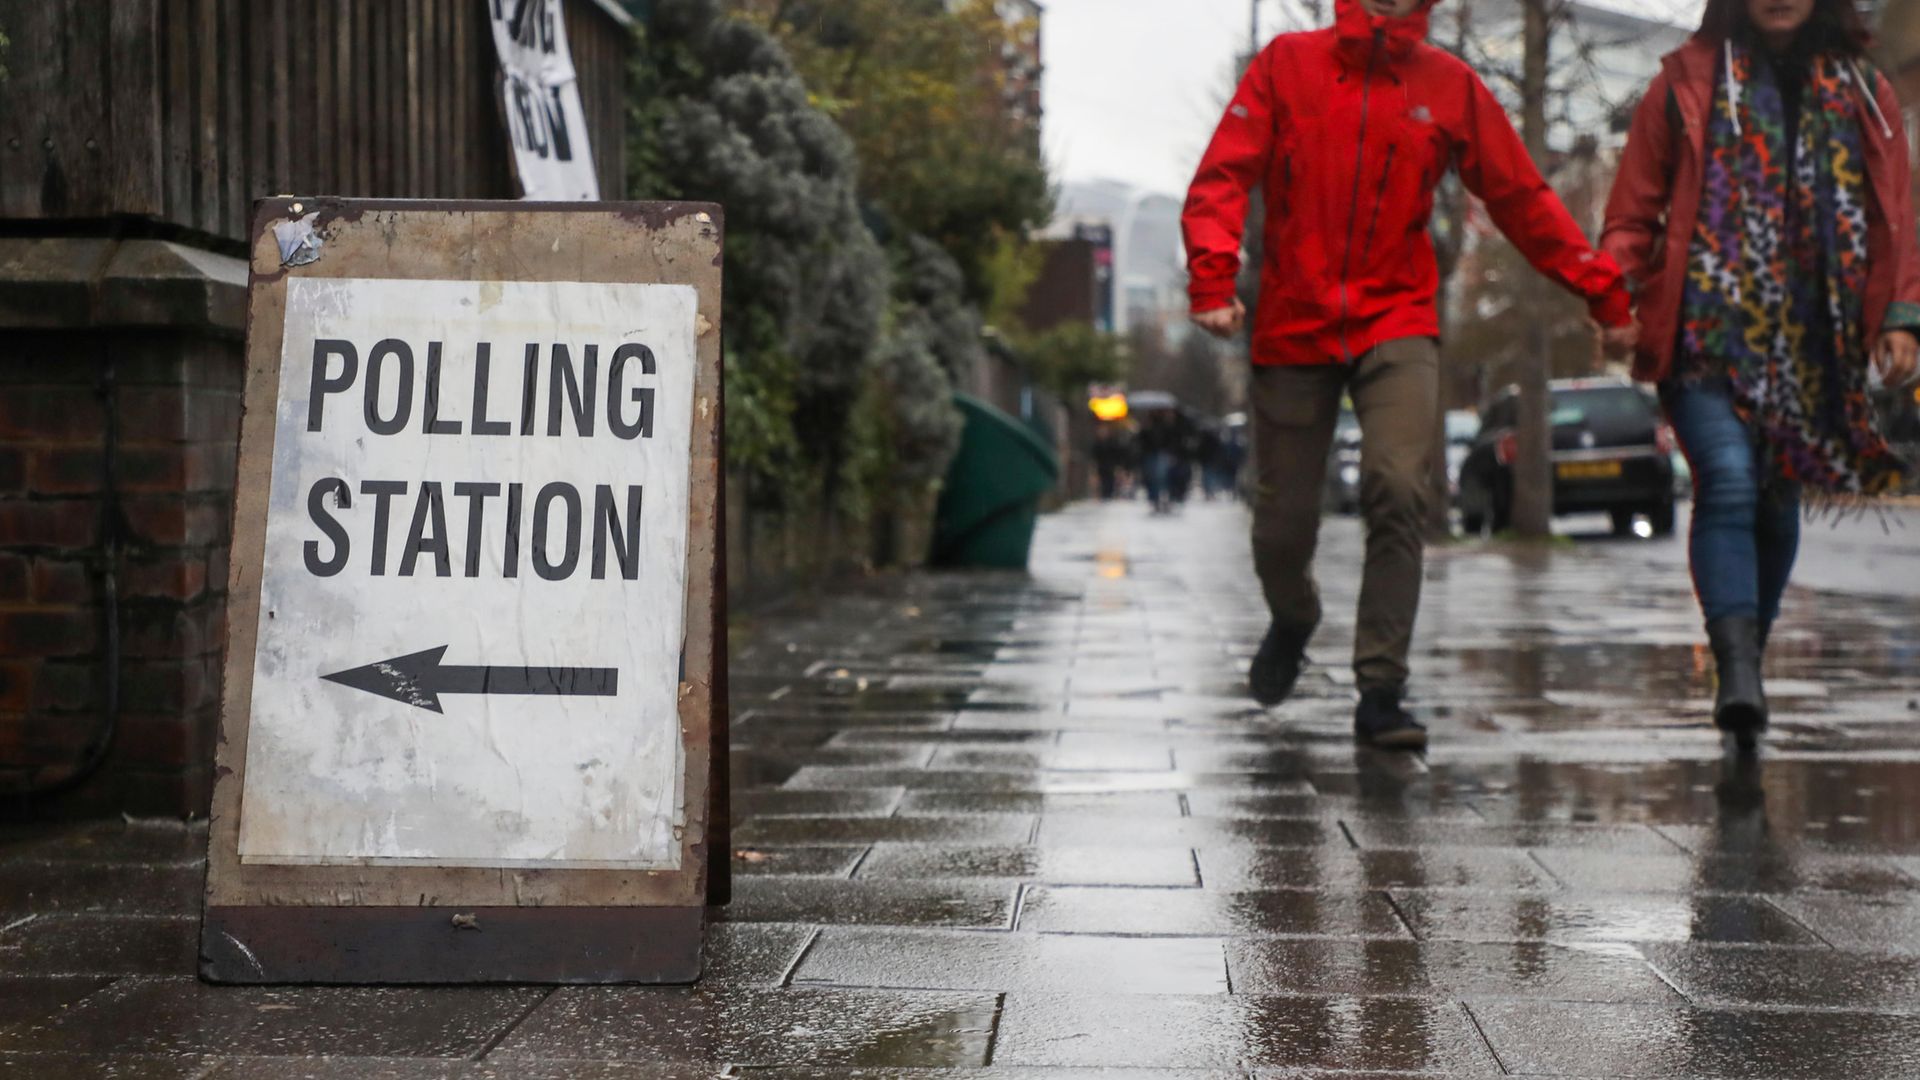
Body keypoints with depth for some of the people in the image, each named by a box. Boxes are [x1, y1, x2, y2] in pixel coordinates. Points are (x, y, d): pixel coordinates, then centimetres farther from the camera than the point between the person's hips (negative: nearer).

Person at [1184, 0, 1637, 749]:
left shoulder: (1450, 86, 4)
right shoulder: (1289, 64, 1)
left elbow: (1521, 198, 8)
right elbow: (1223, 176, -5)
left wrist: (1601, 289, 5)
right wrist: (1213, 275, -21)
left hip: (1398, 327, 0)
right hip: (1293, 324, 0)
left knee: (1397, 491, -21)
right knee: (1282, 521, 5)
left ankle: (1381, 692, -13)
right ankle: (1292, 623, 40)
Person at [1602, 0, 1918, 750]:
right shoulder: (1688, 83, 9)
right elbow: (1635, 209, 8)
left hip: (1815, 345, 3)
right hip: (1709, 332, -3)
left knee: (1777, 504, 9)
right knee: (1729, 482, -21)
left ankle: (1746, 660, 23)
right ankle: (1739, 670, -30)